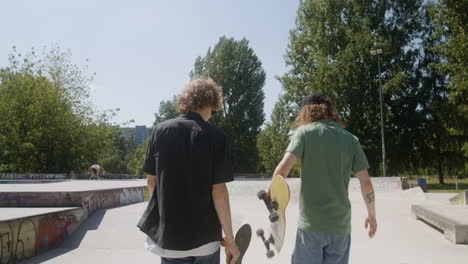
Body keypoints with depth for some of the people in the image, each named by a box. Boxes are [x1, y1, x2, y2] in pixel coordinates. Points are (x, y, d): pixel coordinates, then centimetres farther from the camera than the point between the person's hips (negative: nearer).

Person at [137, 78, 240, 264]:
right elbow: (218, 191, -13)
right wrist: (230, 239, -6)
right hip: (204, 237, -2)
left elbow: (151, 182, 3)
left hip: (167, 233, 3)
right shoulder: (215, 137, -11)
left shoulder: (160, 130, -2)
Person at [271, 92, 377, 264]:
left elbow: (284, 167, -16)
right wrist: (372, 215, 17)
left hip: (310, 223, -3)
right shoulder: (350, 139, 6)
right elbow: (366, 182, 4)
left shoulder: (304, 131, -2)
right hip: (341, 224, 3)